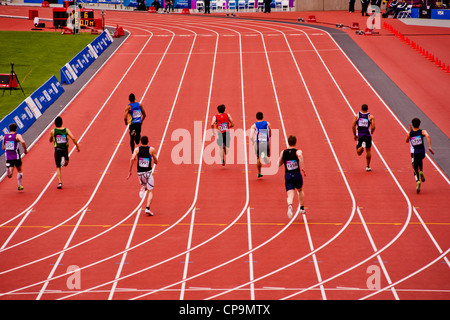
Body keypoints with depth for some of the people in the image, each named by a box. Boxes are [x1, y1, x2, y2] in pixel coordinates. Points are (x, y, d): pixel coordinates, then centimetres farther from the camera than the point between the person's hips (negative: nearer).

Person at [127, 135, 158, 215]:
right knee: (150, 192, 2)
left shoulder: (137, 149, 1)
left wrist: (130, 171, -8)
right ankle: (147, 208, -14)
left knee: (143, 184, 32)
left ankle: (142, 189, -4)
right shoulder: (151, 149, -1)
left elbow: (132, 159, -13)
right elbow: (156, 162, 4)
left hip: (140, 173, 2)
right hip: (148, 172, -2)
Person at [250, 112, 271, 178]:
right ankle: (264, 156, -26)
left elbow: (251, 136, -13)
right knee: (267, 156, 11)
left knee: (258, 158, 19)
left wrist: (253, 142, 6)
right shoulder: (267, 124, 2)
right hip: (266, 142, 0)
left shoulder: (254, 126, -3)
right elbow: (270, 135, 9)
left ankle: (259, 173, 24)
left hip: (258, 143, 0)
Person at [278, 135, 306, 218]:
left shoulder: (283, 152, 6)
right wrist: (302, 167, -25)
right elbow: (300, 155, -29)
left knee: (290, 195, -9)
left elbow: (279, 164, 15)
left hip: (288, 176, 0)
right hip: (297, 174, 0)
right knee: (300, 190, 29)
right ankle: (302, 208, 35)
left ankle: (290, 206, -41)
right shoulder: (298, 151, -3)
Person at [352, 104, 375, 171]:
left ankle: (362, 146, -32)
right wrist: (371, 133, 10)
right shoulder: (371, 117, 0)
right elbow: (373, 127, -10)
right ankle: (368, 166, 15)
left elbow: (353, 126, 0)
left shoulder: (357, 116, 4)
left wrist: (354, 135, 12)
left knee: (359, 153, 3)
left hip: (359, 136, 0)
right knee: (368, 150, 17)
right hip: (368, 136, 0)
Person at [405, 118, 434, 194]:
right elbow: (428, 136, -24)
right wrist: (430, 147, -27)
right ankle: (421, 172, 14)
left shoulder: (409, 133, 1)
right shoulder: (422, 132, -2)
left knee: (415, 170, 3)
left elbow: (407, 141, 21)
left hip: (414, 153, -1)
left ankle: (418, 182, -25)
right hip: (422, 153, 1)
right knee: (420, 160, 37)